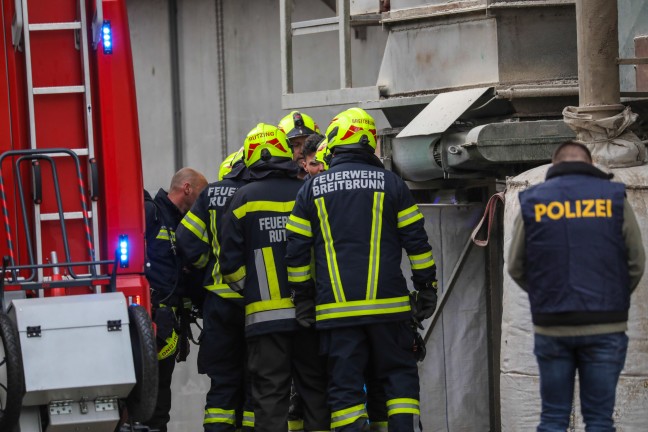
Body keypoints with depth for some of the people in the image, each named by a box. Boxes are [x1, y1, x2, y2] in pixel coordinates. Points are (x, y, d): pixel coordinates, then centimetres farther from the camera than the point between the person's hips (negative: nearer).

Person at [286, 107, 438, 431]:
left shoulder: (312, 189, 5)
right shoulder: (390, 183, 2)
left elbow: (296, 249, 6)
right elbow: (416, 241, 3)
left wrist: (302, 296, 14)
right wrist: (427, 287, 10)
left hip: (335, 308, 0)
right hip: (388, 305, 0)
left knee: (344, 383, 3)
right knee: (399, 375, 9)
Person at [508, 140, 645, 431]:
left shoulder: (532, 201, 3)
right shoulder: (614, 197, 0)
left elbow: (516, 268, 5)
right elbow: (636, 263, 2)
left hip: (551, 328, 1)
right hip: (605, 328, -1)